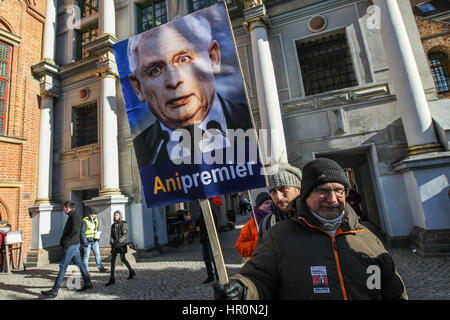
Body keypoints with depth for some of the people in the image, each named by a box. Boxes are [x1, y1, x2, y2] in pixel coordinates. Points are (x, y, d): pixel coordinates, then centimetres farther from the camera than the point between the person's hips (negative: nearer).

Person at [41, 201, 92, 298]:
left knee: (63, 266, -5)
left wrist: (66, 240, -16)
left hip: (71, 245, -10)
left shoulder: (75, 216, -14)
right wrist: (63, 241, 13)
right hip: (74, 245, 10)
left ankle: (54, 290, 2)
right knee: (80, 264, 13)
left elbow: (75, 230, -25)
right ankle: (88, 283, 20)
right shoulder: (72, 216, 17)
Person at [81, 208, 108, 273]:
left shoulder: (95, 220, 6)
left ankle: (100, 268, 12)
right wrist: (85, 242, -17)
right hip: (87, 241, -6)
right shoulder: (85, 221, -15)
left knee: (97, 254, 6)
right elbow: (82, 232, -15)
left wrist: (98, 236, 5)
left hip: (94, 241, 6)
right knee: (86, 256, 3)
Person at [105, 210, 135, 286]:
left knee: (123, 259, -1)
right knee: (112, 260, 0)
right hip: (114, 245, 5)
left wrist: (119, 241, -21)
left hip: (121, 244, -5)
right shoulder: (113, 225, 11)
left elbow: (125, 234, -13)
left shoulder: (124, 223, -5)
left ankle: (131, 271, 20)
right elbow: (112, 235, 10)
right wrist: (112, 242, -5)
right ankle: (112, 279, 5)